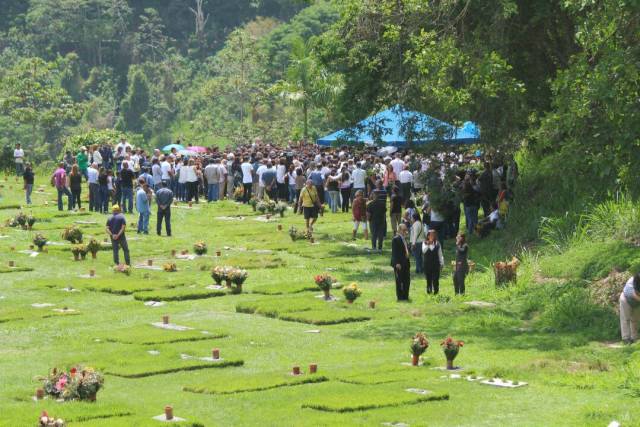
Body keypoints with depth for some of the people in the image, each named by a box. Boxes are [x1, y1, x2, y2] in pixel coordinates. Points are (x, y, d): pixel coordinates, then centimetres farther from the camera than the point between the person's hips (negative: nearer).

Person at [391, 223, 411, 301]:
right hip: (399, 263, -8)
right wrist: (397, 263, -21)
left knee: (407, 280, 11)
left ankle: (405, 296, 20)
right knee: (399, 280, 0)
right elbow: (394, 252, -16)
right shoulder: (396, 239, -12)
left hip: (406, 263, 8)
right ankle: (400, 297, 7)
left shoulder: (404, 238, 13)